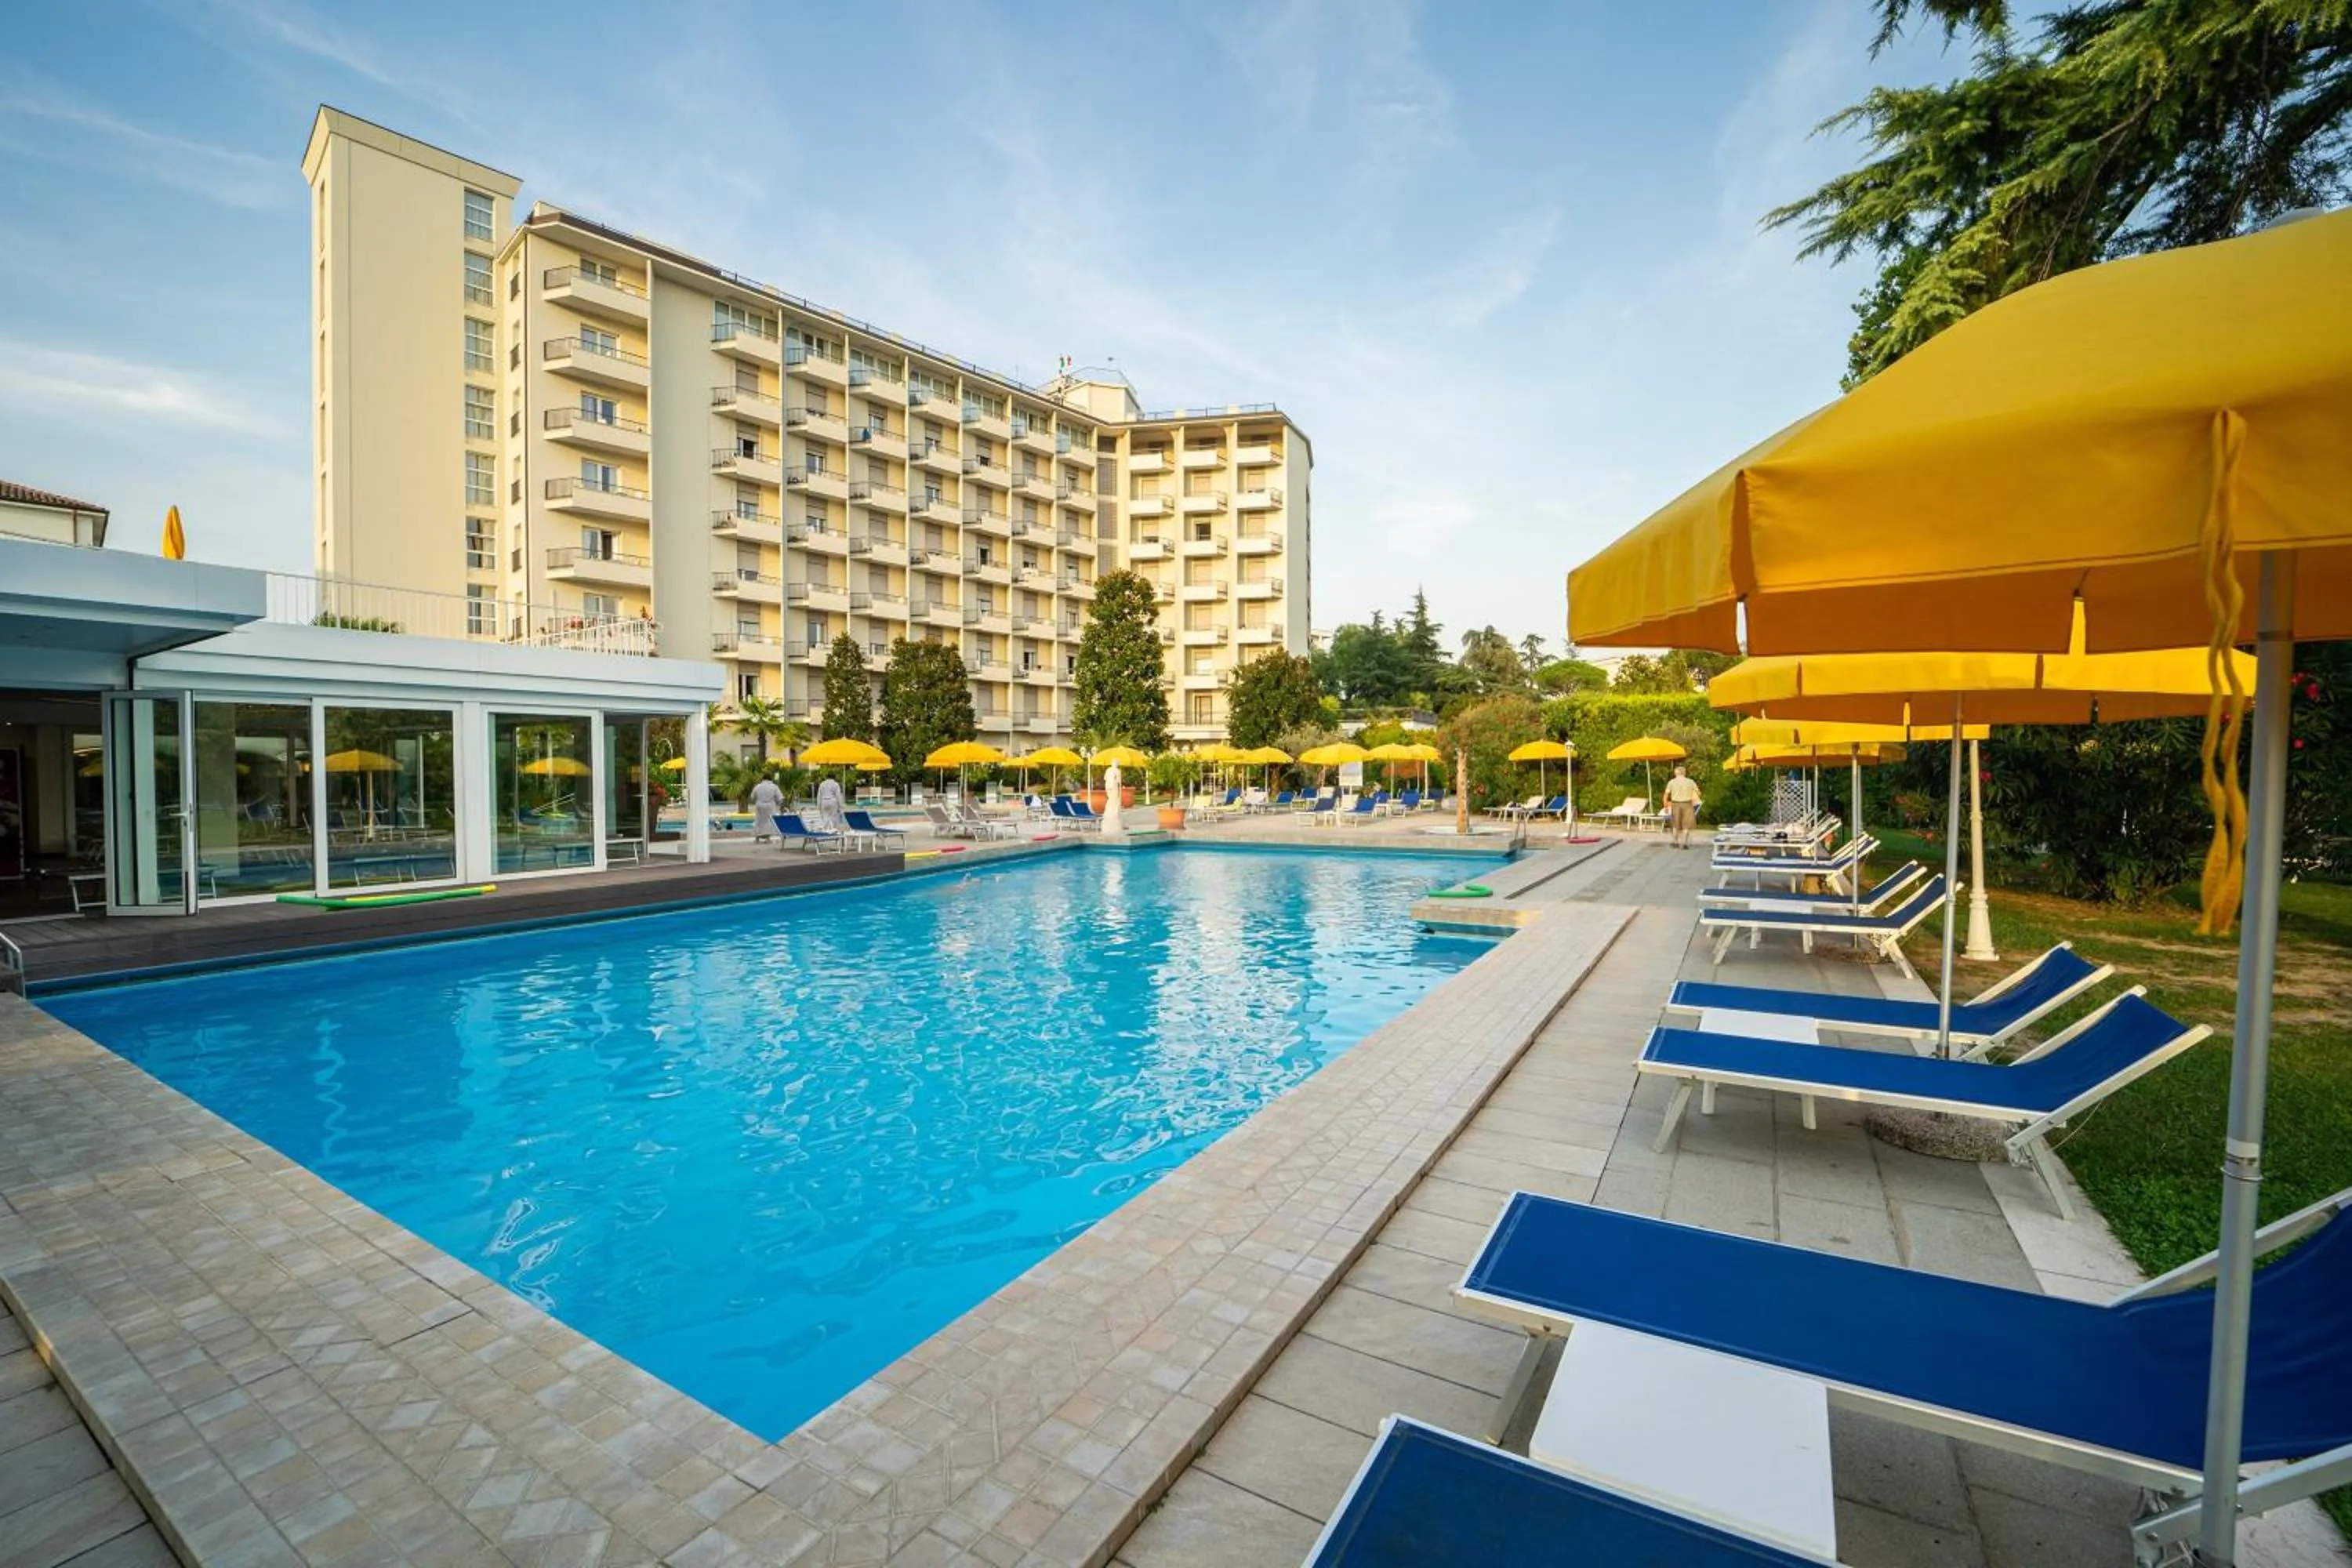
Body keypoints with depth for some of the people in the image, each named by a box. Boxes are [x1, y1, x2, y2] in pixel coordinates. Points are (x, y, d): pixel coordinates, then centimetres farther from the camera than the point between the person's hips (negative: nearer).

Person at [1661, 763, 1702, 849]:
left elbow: (1666, 795, -5)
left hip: (1675, 804, 1)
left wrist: (1666, 807, 2)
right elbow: (1698, 793, 2)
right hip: (1687, 804, -1)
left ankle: (1676, 843, 21)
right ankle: (1685, 843, 1)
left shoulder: (1671, 782, -1)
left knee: (1675, 825, 15)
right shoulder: (1691, 782, 0)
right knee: (1686, 825, 6)